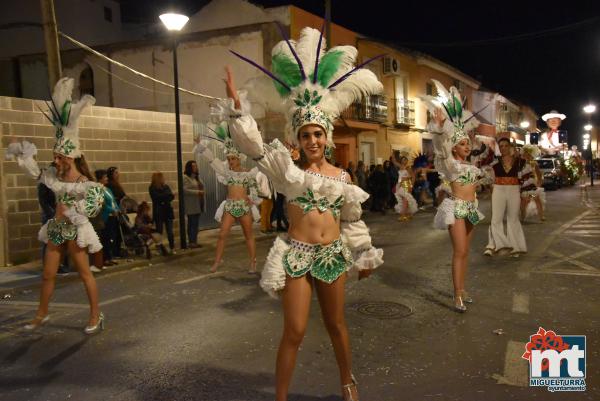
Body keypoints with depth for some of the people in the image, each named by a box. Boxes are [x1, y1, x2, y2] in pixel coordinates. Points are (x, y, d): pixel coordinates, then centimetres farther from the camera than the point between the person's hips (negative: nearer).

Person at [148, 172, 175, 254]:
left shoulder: (166, 186, 9)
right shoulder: (152, 188, -2)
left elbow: (172, 196, -2)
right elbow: (157, 197, -16)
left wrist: (164, 201, -17)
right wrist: (166, 195, -8)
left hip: (168, 211, 3)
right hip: (158, 213, -3)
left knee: (170, 231, 1)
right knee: (159, 232, 1)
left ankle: (172, 248, 6)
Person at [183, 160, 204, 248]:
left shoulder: (196, 177, 19)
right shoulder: (185, 177, -7)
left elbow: (201, 187, 27)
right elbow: (185, 190, -17)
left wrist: (202, 192, 6)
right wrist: (197, 192, -18)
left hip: (197, 205, 8)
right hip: (191, 206, -8)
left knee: (195, 223, 8)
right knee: (192, 223, -7)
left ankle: (194, 241, 13)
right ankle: (192, 242, -2)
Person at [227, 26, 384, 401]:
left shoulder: (342, 176, 5)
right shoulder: (288, 168, -4)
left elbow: (352, 218, 13)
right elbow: (254, 145, -16)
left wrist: (364, 255, 19)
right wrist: (237, 104, -26)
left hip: (333, 255, 3)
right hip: (296, 255, -3)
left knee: (337, 324, 18)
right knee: (294, 331, 1)